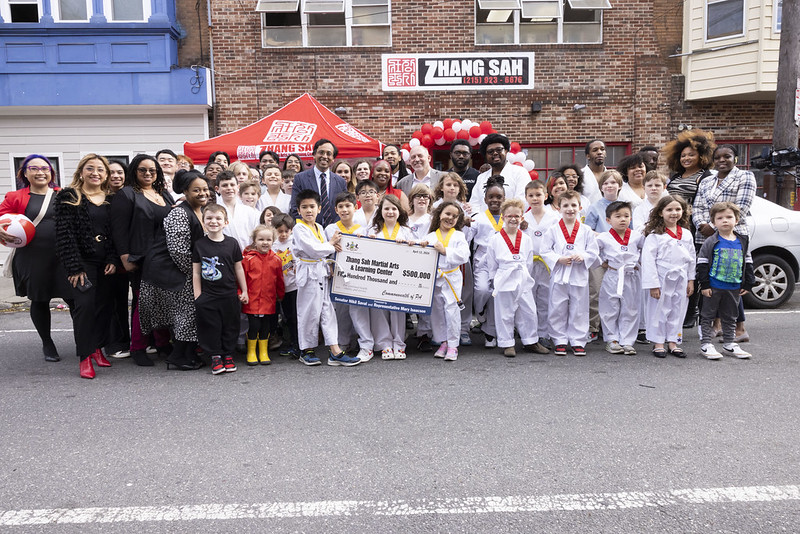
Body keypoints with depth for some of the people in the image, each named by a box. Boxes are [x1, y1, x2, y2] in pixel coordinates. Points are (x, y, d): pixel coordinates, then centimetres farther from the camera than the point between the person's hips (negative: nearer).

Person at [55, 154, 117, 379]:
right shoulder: (69, 197, -1)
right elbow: (65, 233, -7)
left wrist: (113, 260, -3)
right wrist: (74, 267, -13)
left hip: (105, 262, 4)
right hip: (83, 261, -4)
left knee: (104, 305, 5)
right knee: (85, 305, -10)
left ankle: (97, 348, 19)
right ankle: (85, 356, -2)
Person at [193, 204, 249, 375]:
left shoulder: (232, 243, 0)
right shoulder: (199, 245, -1)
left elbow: (238, 268, 7)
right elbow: (196, 272, 2)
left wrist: (244, 291, 8)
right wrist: (197, 296, 0)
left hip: (229, 294, 1)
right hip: (207, 295, 0)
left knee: (230, 325, 8)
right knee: (210, 327, 4)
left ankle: (228, 355, 23)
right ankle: (215, 356, 17)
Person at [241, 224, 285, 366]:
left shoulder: (276, 260, 3)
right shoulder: (248, 258, -6)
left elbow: (279, 280, 11)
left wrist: (281, 296, 17)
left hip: (269, 301, 3)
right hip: (252, 300, -3)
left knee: (266, 327, 12)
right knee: (253, 326, 2)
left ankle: (263, 353, 25)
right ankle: (251, 353, 19)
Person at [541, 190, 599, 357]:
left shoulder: (586, 231, 3)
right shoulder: (553, 230, 1)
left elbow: (593, 252, 4)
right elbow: (545, 251, -1)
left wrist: (582, 257, -16)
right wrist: (559, 259, -15)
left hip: (579, 276, 0)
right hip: (559, 276, 0)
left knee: (579, 310, 6)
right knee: (558, 311, 6)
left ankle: (578, 341, 17)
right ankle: (560, 341, 17)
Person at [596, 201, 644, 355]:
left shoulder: (637, 236, 2)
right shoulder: (603, 238, -5)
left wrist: (640, 261, 7)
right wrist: (601, 262, -2)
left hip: (631, 278, 2)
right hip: (612, 278, -2)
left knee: (630, 311, 6)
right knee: (610, 310, 4)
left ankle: (627, 341, 13)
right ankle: (612, 340, 14)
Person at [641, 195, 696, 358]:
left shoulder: (687, 234, 8)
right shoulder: (654, 235, -9)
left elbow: (691, 258, 14)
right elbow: (648, 260, -12)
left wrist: (691, 280, 10)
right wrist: (653, 285, -15)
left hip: (680, 280, 5)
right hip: (662, 279, -5)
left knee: (677, 311, 10)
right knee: (659, 311, 2)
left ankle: (673, 342, 21)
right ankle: (658, 343, 14)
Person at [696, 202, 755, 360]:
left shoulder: (742, 242, 6)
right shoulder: (710, 242, -7)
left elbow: (748, 263, 11)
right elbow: (702, 263, -8)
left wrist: (748, 284, 8)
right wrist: (704, 285, -13)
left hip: (734, 288, 4)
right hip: (713, 287, -4)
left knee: (730, 317, 15)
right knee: (708, 315, 3)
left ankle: (729, 344, 26)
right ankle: (706, 344, 9)